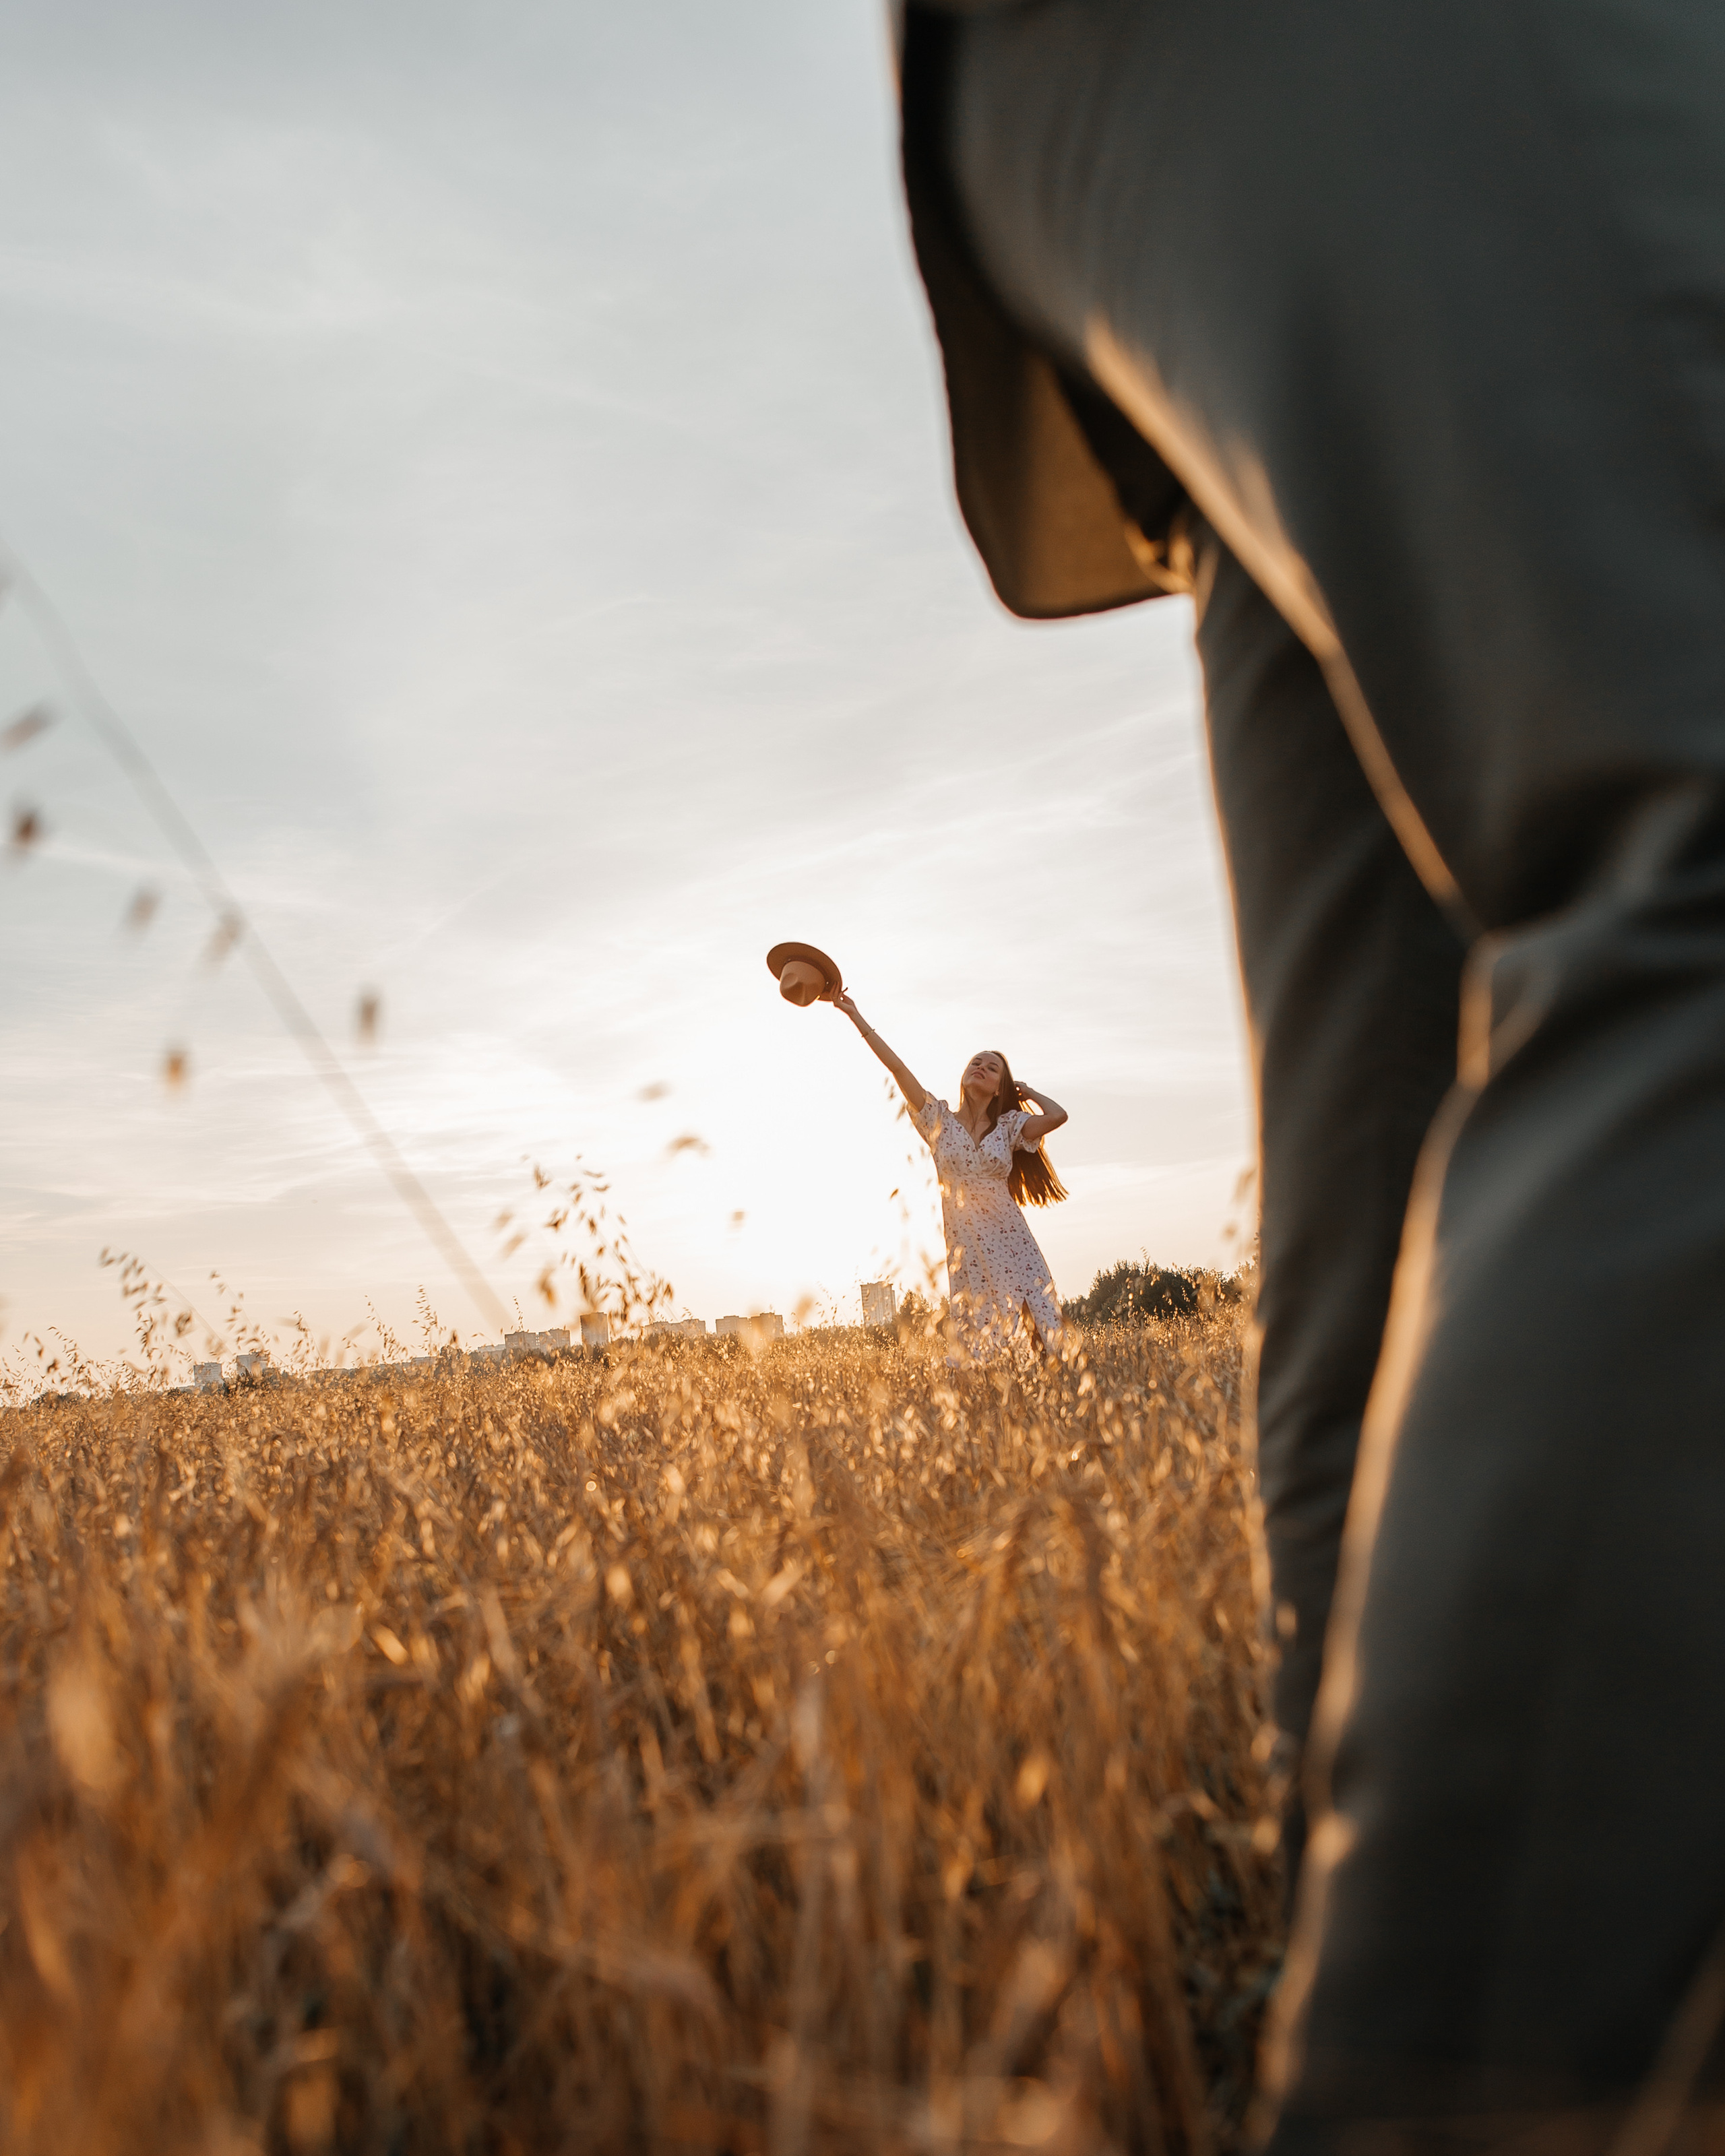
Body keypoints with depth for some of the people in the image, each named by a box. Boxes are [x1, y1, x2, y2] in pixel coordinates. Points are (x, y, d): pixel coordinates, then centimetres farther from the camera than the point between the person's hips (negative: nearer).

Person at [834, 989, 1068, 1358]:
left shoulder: (1008, 1126, 7)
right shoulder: (940, 1120, 6)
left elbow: (1057, 1115, -12)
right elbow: (897, 1066, 0)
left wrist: (1025, 1090, 7)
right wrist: (856, 1016, -6)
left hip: (1011, 1242, 0)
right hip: (965, 1246, 0)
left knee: (1048, 1337, -7)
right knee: (978, 1349, -2)